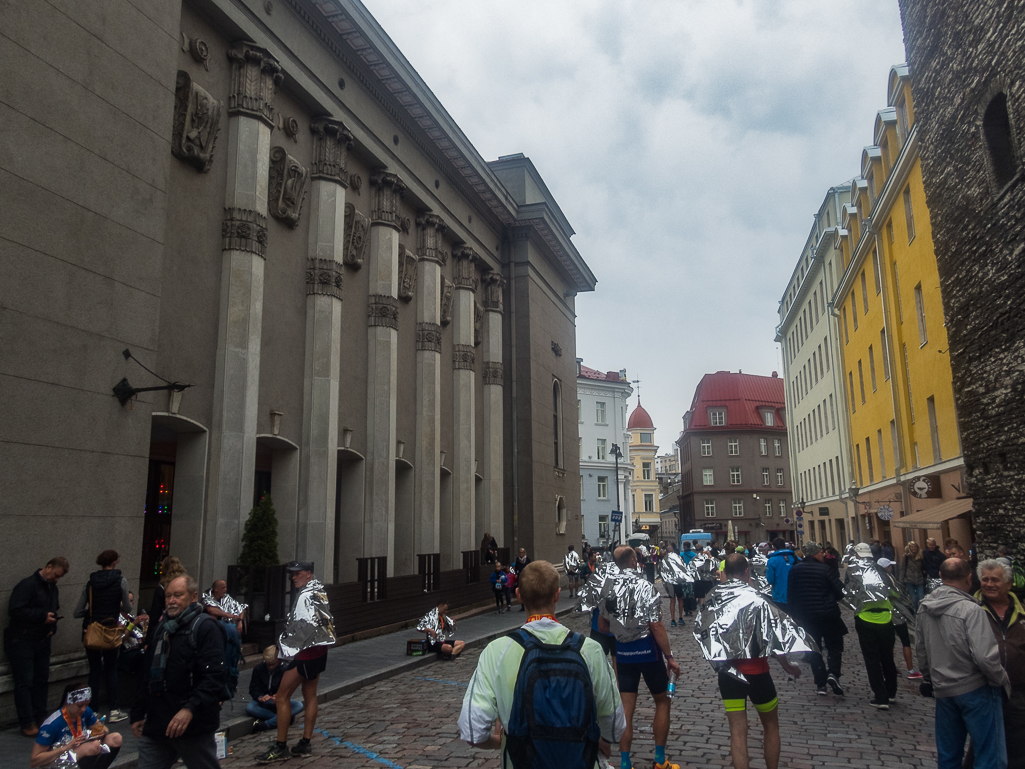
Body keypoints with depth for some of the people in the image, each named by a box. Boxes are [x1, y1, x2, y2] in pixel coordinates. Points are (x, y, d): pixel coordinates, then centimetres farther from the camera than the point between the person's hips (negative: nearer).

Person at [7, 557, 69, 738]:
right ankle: (27, 723, 2)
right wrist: (43, 616, -22)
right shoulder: (27, 585, -15)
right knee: (24, 683, -3)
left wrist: (52, 627, 5)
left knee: (42, 681, 11)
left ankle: (40, 718, 20)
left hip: (42, 641, 8)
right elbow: (14, 610, -23)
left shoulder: (53, 589, 13)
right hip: (22, 641, -8)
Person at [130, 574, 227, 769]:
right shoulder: (162, 627, 17)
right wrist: (138, 714, 21)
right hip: (156, 724, 7)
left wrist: (190, 709, -30)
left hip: (193, 725, -7)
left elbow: (214, 677, -20)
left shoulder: (205, 627, -9)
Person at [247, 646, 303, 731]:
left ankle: (266, 724, -35)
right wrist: (260, 697, -29)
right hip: (263, 702, 1)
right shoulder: (258, 669, -2)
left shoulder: (284, 670, -6)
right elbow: (253, 689, -6)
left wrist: (279, 697, -35)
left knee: (299, 705, -29)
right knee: (249, 708, -34)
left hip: (279, 702, 0)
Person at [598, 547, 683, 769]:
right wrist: (670, 657, -10)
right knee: (662, 701, 16)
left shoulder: (608, 588, -1)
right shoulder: (645, 587, -17)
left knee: (626, 707, 10)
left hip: (622, 651, 4)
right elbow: (656, 627, -19)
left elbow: (602, 627, 6)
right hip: (647, 650, -4)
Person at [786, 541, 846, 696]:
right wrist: (832, 600, 13)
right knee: (834, 645, 10)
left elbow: (790, 595, 5)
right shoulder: (824, 569, -10)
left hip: (806, 616, 3)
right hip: (828, 614, -3)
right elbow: (840, 590, -8)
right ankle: (833, 673, -11)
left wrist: (794, 614, 12)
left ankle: (820, 683, 10)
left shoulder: (794, 570, 2)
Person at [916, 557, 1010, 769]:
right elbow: (985, 656, -22)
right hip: (975, 688, -6)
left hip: (942, 689, 6)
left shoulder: (925, 607, 2)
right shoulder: (970, 610, -19)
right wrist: (1002, 679, -3)